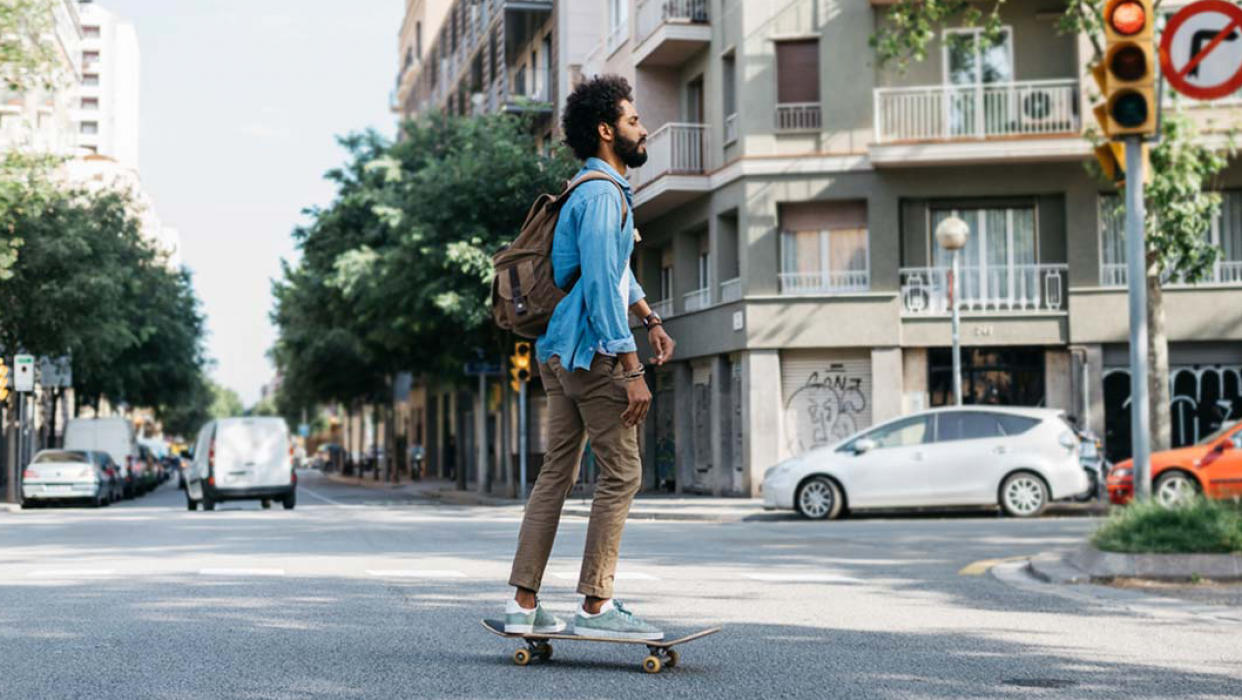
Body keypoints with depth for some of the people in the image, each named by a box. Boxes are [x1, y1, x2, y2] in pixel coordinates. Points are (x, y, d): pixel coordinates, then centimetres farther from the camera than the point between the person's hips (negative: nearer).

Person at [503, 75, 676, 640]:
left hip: (559, 353, 10)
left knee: (557, 472, 9)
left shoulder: (601, 190, 21)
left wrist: (650, 318, 24)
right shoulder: (602, 195, -12)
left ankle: (524, 604, 9)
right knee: (621, 473, -6)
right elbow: (601, 285, -20)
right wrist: (632, 370, -22)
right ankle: (596, 605, -5)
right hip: (591, 351, -10)